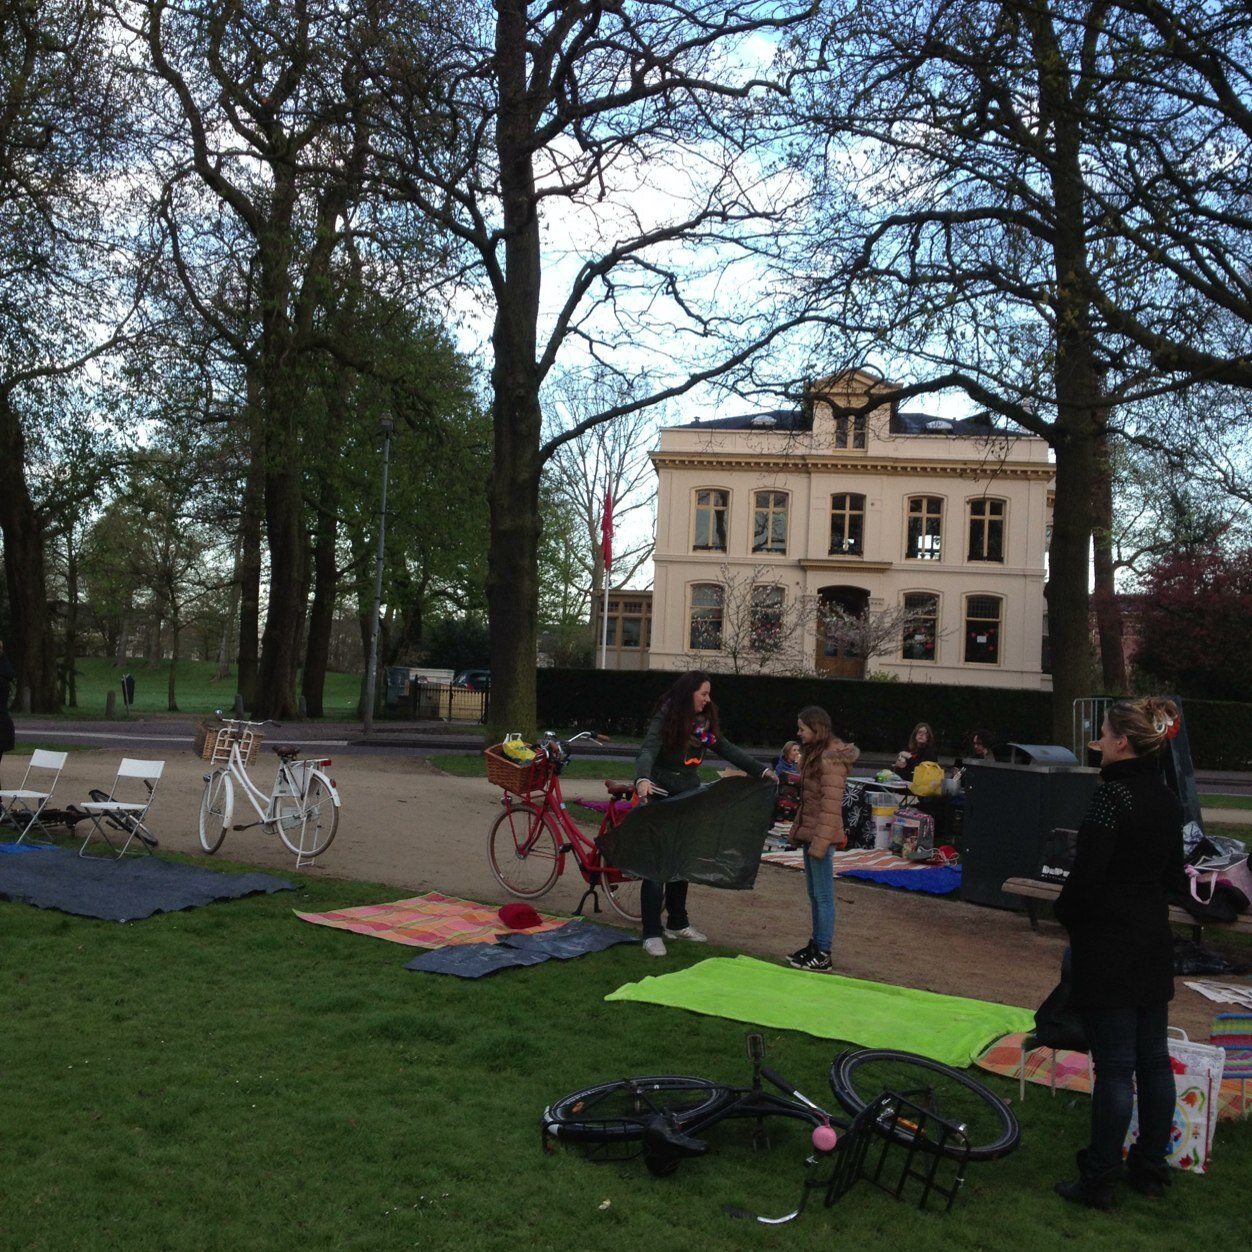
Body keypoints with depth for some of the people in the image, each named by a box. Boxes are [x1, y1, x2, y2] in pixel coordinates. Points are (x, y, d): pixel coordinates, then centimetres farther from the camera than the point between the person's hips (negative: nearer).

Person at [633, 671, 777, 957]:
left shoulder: (705, 720, 5)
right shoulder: (665, 719, -16)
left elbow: (727, 749, 10)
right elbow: (647, 751, -29)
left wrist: (761, 770, 6)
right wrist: (642, 779, -48)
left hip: (689, 798, 7)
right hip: (660, 797, -7)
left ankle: (677, 924, 27)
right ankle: (652, 933, 0)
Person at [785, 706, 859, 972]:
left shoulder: (831, 759, -17)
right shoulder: (814, 753, 13)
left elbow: (831, 805, -21)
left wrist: (820, 841, -22)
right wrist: (799, 830, 15)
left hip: (821, 834, -10)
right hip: (809, 831, 10)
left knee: (823, 895, -2)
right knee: (814, 893, 16)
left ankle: (823, 954, 5)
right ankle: (816, 944, 25)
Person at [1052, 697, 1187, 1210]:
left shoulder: (1113, 793, -18)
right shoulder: (1167, 798, 8)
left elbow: (1087, 873, -20)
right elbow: (1173, 874, 15)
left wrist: (1065, 913, -4)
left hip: (1108, 942, -8)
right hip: (1154, 939, 8)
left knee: (1114, 1066, -2)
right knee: (1154, 1060, 15)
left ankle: (1097, 1182, 8)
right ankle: (1151, 1169, 28)